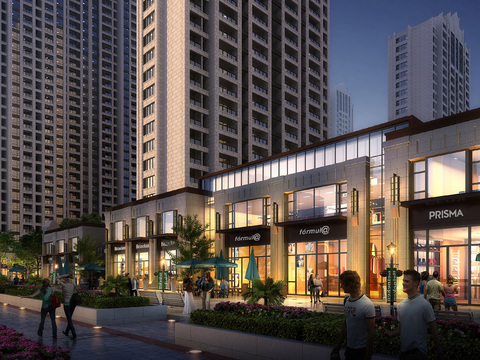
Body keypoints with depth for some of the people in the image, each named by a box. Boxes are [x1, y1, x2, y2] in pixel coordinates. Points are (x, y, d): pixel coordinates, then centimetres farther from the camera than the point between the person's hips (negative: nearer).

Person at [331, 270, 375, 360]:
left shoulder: (367, 305, -19)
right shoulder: (347, 300, 3)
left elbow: (371, 332, -17)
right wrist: (338, 344, 15)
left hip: (362, 350, -6)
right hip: (349, 348, 6)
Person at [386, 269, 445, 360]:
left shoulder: (424, 305, -12)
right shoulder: (400, 305, 5)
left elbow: (433, 330, -8)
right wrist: (392, 333, -7)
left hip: (418, 352, -6)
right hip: (404, 351, 6)